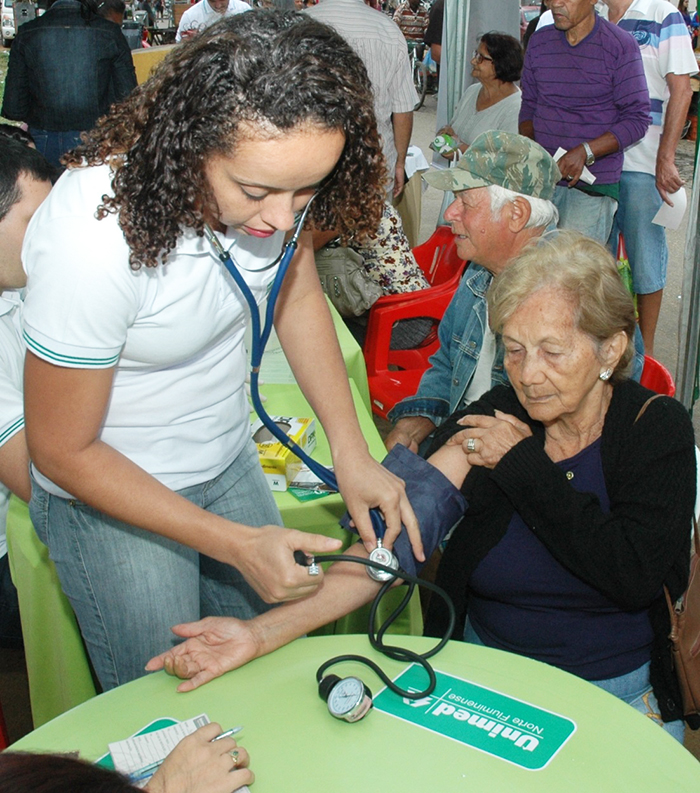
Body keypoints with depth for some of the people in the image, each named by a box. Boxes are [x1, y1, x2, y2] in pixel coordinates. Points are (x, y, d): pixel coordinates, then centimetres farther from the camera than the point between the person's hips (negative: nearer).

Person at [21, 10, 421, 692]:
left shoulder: (268, 164, -19)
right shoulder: (92, 239, -35)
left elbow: (297, 297, 0)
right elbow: (63, 451, -22)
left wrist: (351, 452, -10)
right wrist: (234, 543, -22)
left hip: (229, 461, 6)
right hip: (108, 491, -5)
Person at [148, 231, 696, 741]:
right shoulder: (489, 426, -6)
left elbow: (635, 576, -21)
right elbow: (394, 539, -16)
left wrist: (523, 465, -15)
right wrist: (263, 631, -28)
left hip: (621, 692, -1)